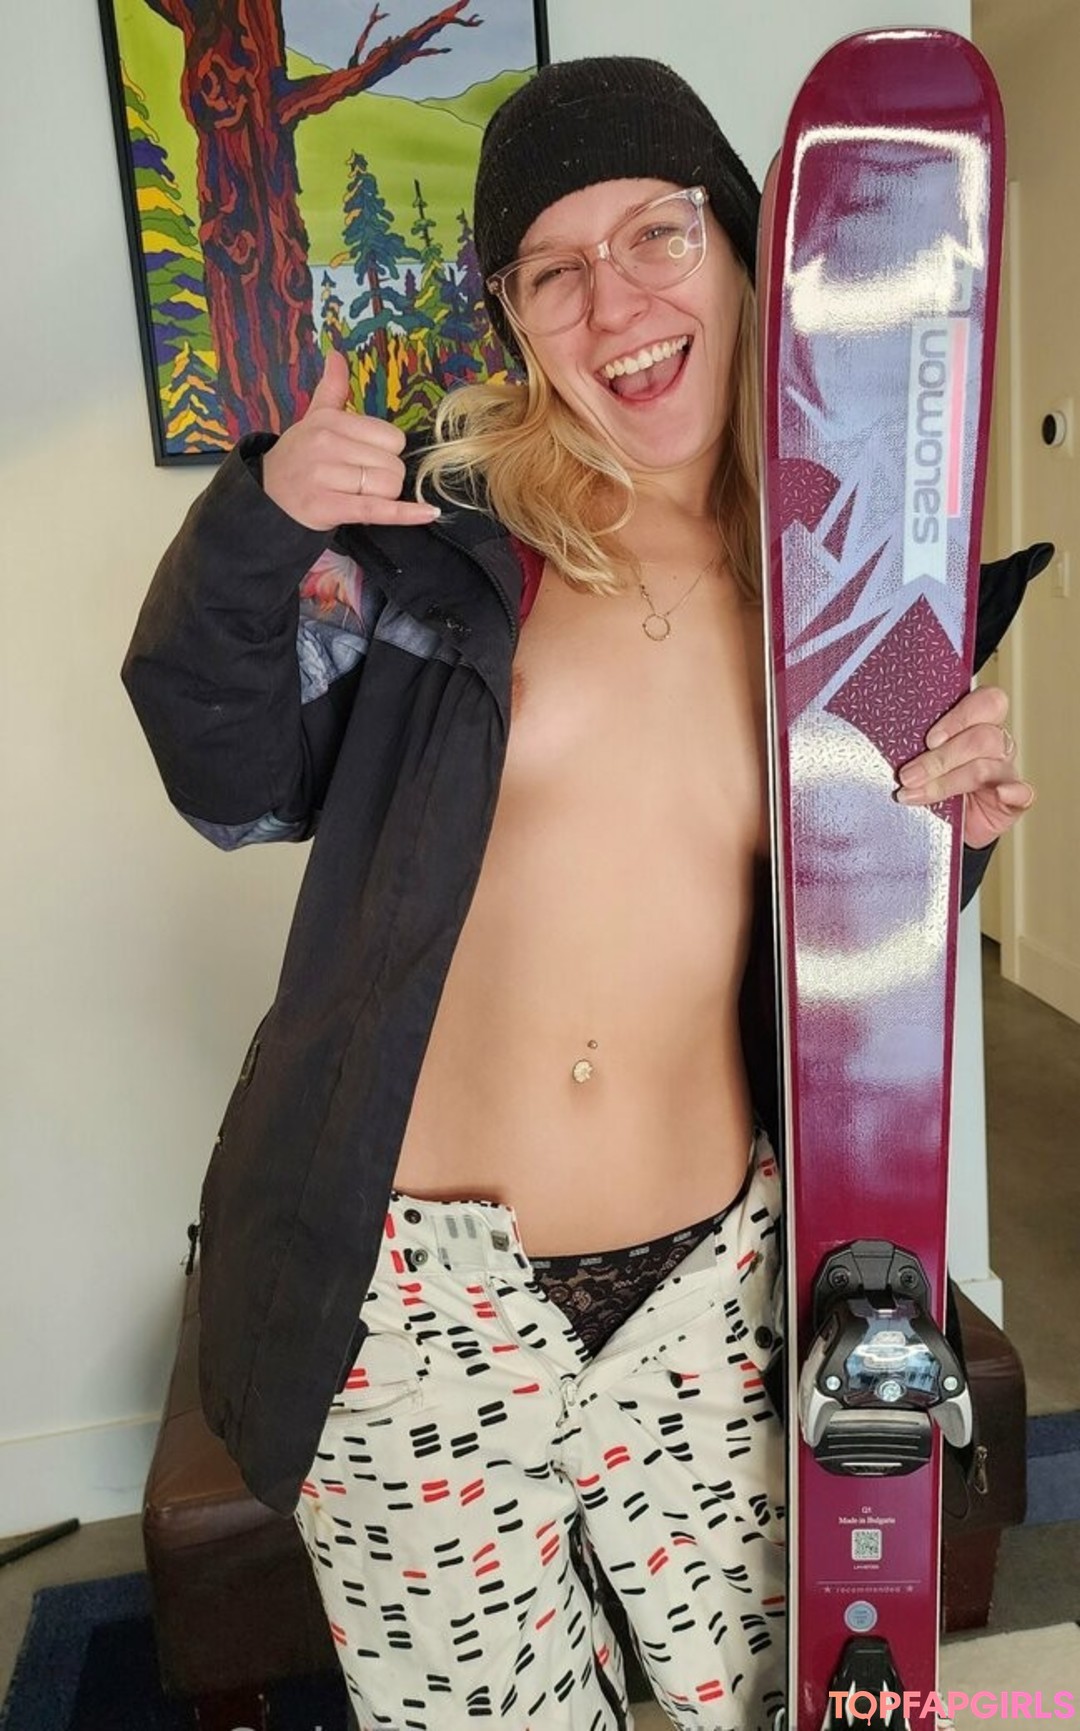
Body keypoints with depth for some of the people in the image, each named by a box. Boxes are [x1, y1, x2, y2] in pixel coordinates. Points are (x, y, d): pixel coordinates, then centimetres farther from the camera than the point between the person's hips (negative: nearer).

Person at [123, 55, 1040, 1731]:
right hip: (418, 1296, -1)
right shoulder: (446, 523, -6)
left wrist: (950, 831, -10)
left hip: (706, 1289, 3)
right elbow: (238, 778, -4)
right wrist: (253, 526, -18)